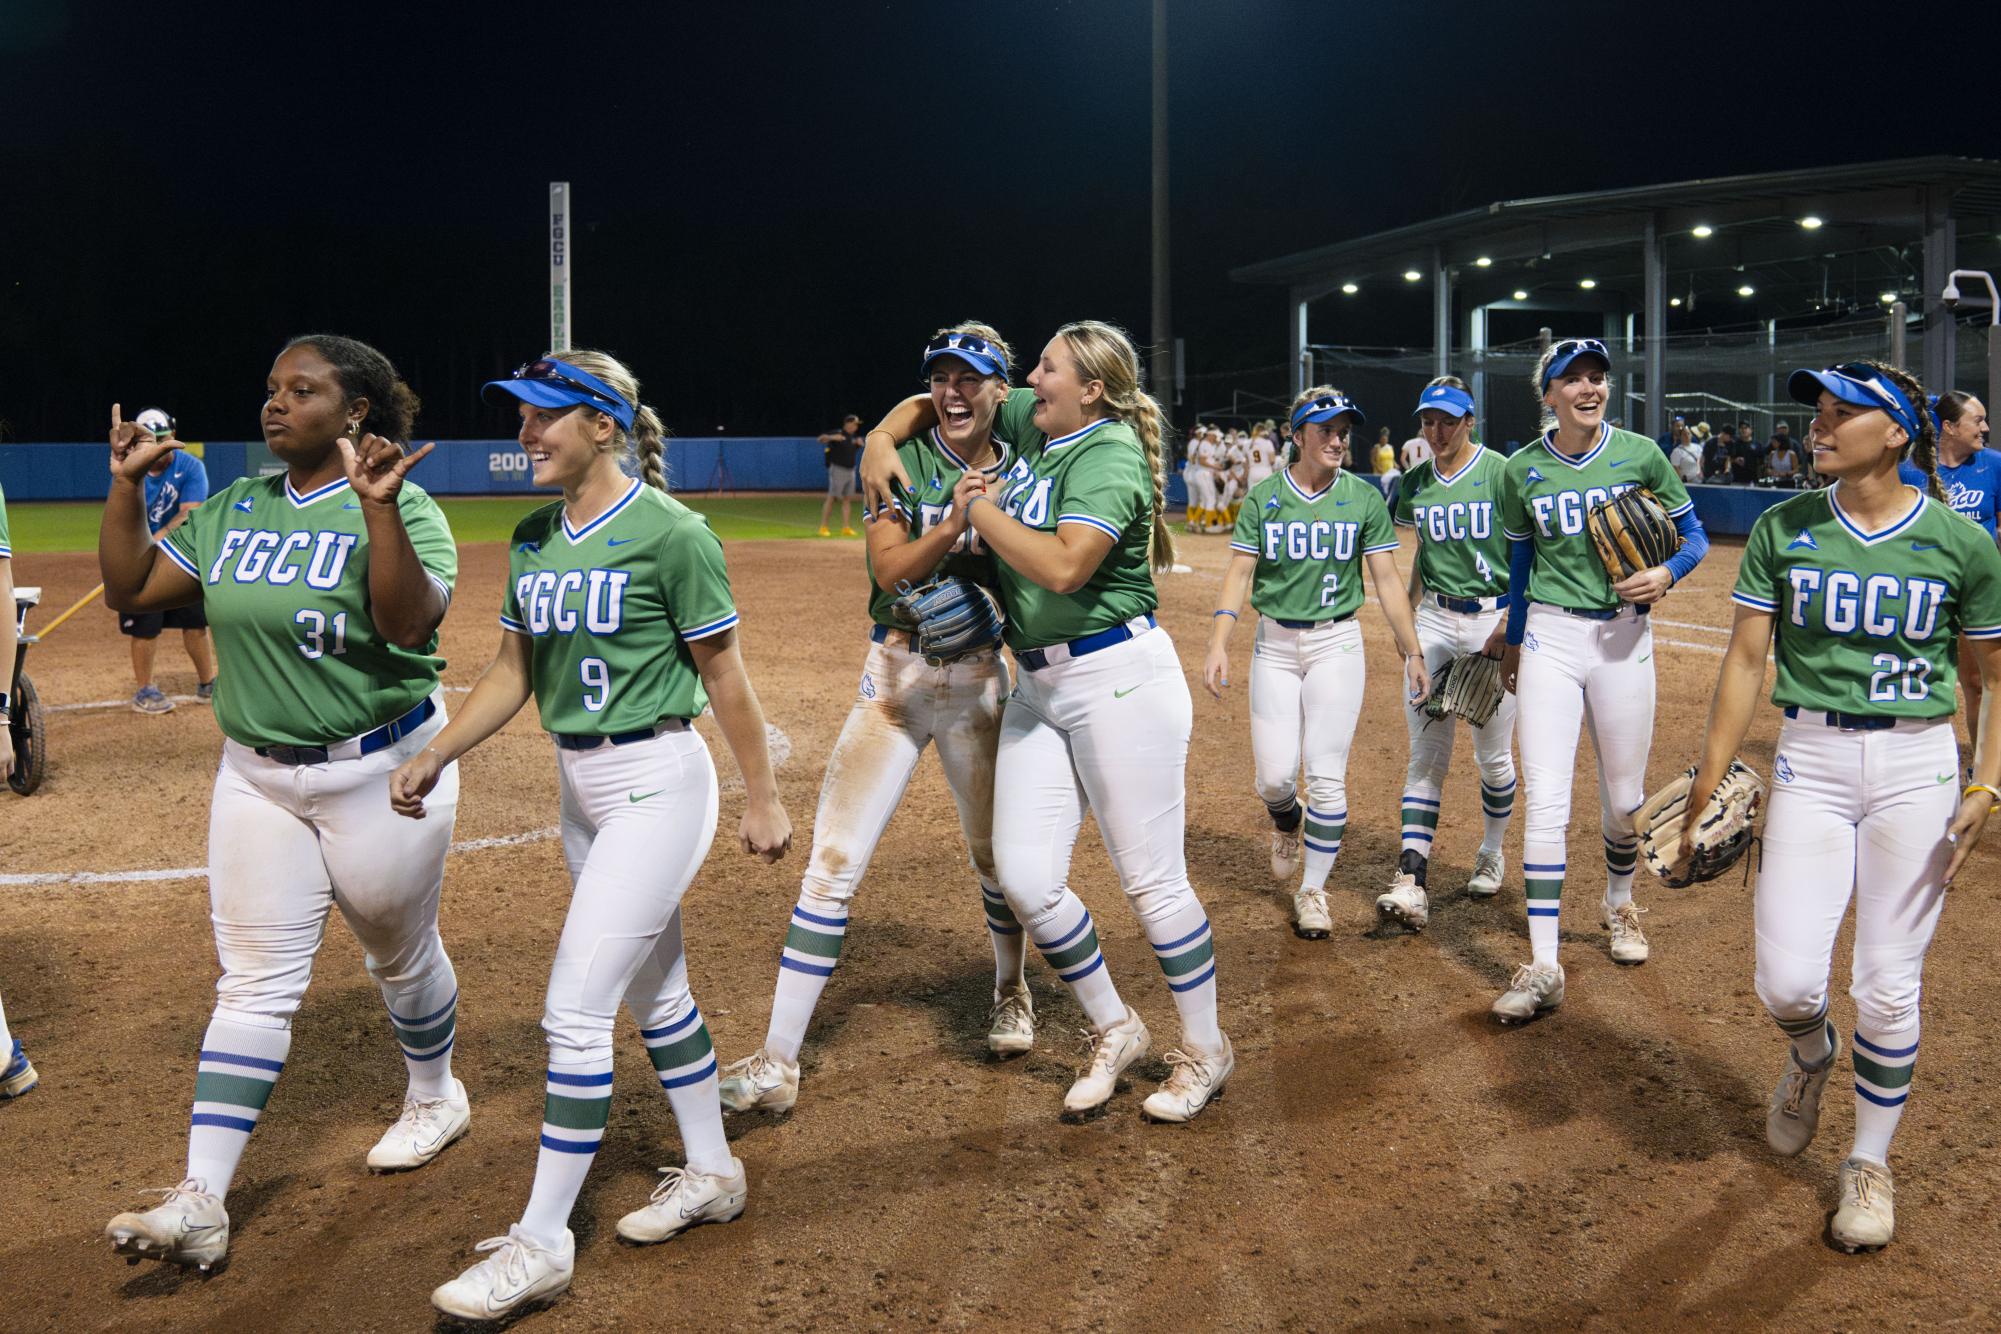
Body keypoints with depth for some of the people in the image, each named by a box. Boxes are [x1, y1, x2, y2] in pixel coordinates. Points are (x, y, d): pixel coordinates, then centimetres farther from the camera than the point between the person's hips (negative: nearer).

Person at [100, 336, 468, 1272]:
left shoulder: (403, 508, -12)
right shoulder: (233, 510, 7)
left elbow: (408, 622, -29)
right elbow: (129, 590, 8)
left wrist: (377, 507, -37)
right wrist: (125, 487, 1)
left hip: (379, 772, -5)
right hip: (256, 776, 5)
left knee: (400, 952, 14)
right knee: (253, 983, 2)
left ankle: (435, 1097, 41)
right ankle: (199, 1203, 1)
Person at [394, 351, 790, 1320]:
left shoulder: (669, 533, -15)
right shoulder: (533, 540, 7)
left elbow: (723, 676, -11)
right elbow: (514, 671, 13)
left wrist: (763, 799, -7)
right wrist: (434, 754, 4)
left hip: (657, 783, -8)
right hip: (579, 785, 8)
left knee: (573, 1010, -8)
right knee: (653, 992, 18)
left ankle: (541, 1244, 3)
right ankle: (712, 1175, 35)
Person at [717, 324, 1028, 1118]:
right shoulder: (900, 463, -2)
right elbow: (891, 571, -15)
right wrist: (956, 522, -30)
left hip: (978, 679, 1)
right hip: (894, 674, -1)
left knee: (996, 851, 11)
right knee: (833, 860, -7)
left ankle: (1011, 992, 41)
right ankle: (776, 1064, -4)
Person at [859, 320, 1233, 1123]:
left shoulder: (1109, 456, -15)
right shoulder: (1029, 420, 10)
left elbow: (1063, 569, -29)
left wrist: (981, 509, -16)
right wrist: (883, 437, 6)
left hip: (1120, 677, -8)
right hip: (1038, 686, 8)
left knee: (1152, 881, 0)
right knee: (1025, 879, 3)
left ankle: (1205, 1050, 20)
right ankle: (1114, 1033, 22)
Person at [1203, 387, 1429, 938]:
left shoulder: (1364, 499, 0)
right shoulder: (1263, 498, 0)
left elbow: (1387, 580, 2)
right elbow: (1239, 574, -3)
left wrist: (1412, 653, -1)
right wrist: (1218, 643, -15)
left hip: (1337, 644, 0)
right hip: (1275, 645, 0)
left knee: (1327, 777, -4)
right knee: (1275, 776, -4)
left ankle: (1313, 892, 13)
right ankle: (1287, 822, 34)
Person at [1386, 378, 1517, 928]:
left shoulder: (1501, 473, -7)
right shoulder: (1416, 482, 8)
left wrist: (1507, 627, -16)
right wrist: (1409, 623, 13)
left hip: (1494, 620, -4)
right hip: (1435, 620, 4)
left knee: (1492, 754, 6)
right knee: (1426, 754, -4)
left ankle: (1491, 855, 31)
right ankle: (1412, 883, -10)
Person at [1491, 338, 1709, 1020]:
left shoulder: (1640, 454, -2)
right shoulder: (1522, 470, 1)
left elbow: (1693, 534, 6)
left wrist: (1665, 574, -16)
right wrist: (1513, 641, 21)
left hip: (1623, 637, 1)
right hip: (1550, 637, 0)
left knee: (1624, 797, 12)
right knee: (1546, 802, -9)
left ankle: (1619, 903, 43)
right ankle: (1543, 968, -7)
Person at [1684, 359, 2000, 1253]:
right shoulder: (1782, 530, 2)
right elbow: (1745, 660, 2)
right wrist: (1709, 780, -3)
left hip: (1916, 767, -1)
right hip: (1810, 761, 1)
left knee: (1889, 992, 3)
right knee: (1785, 983, -5)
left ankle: (1871, 1163, 26)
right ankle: (1810, 1054, 33)